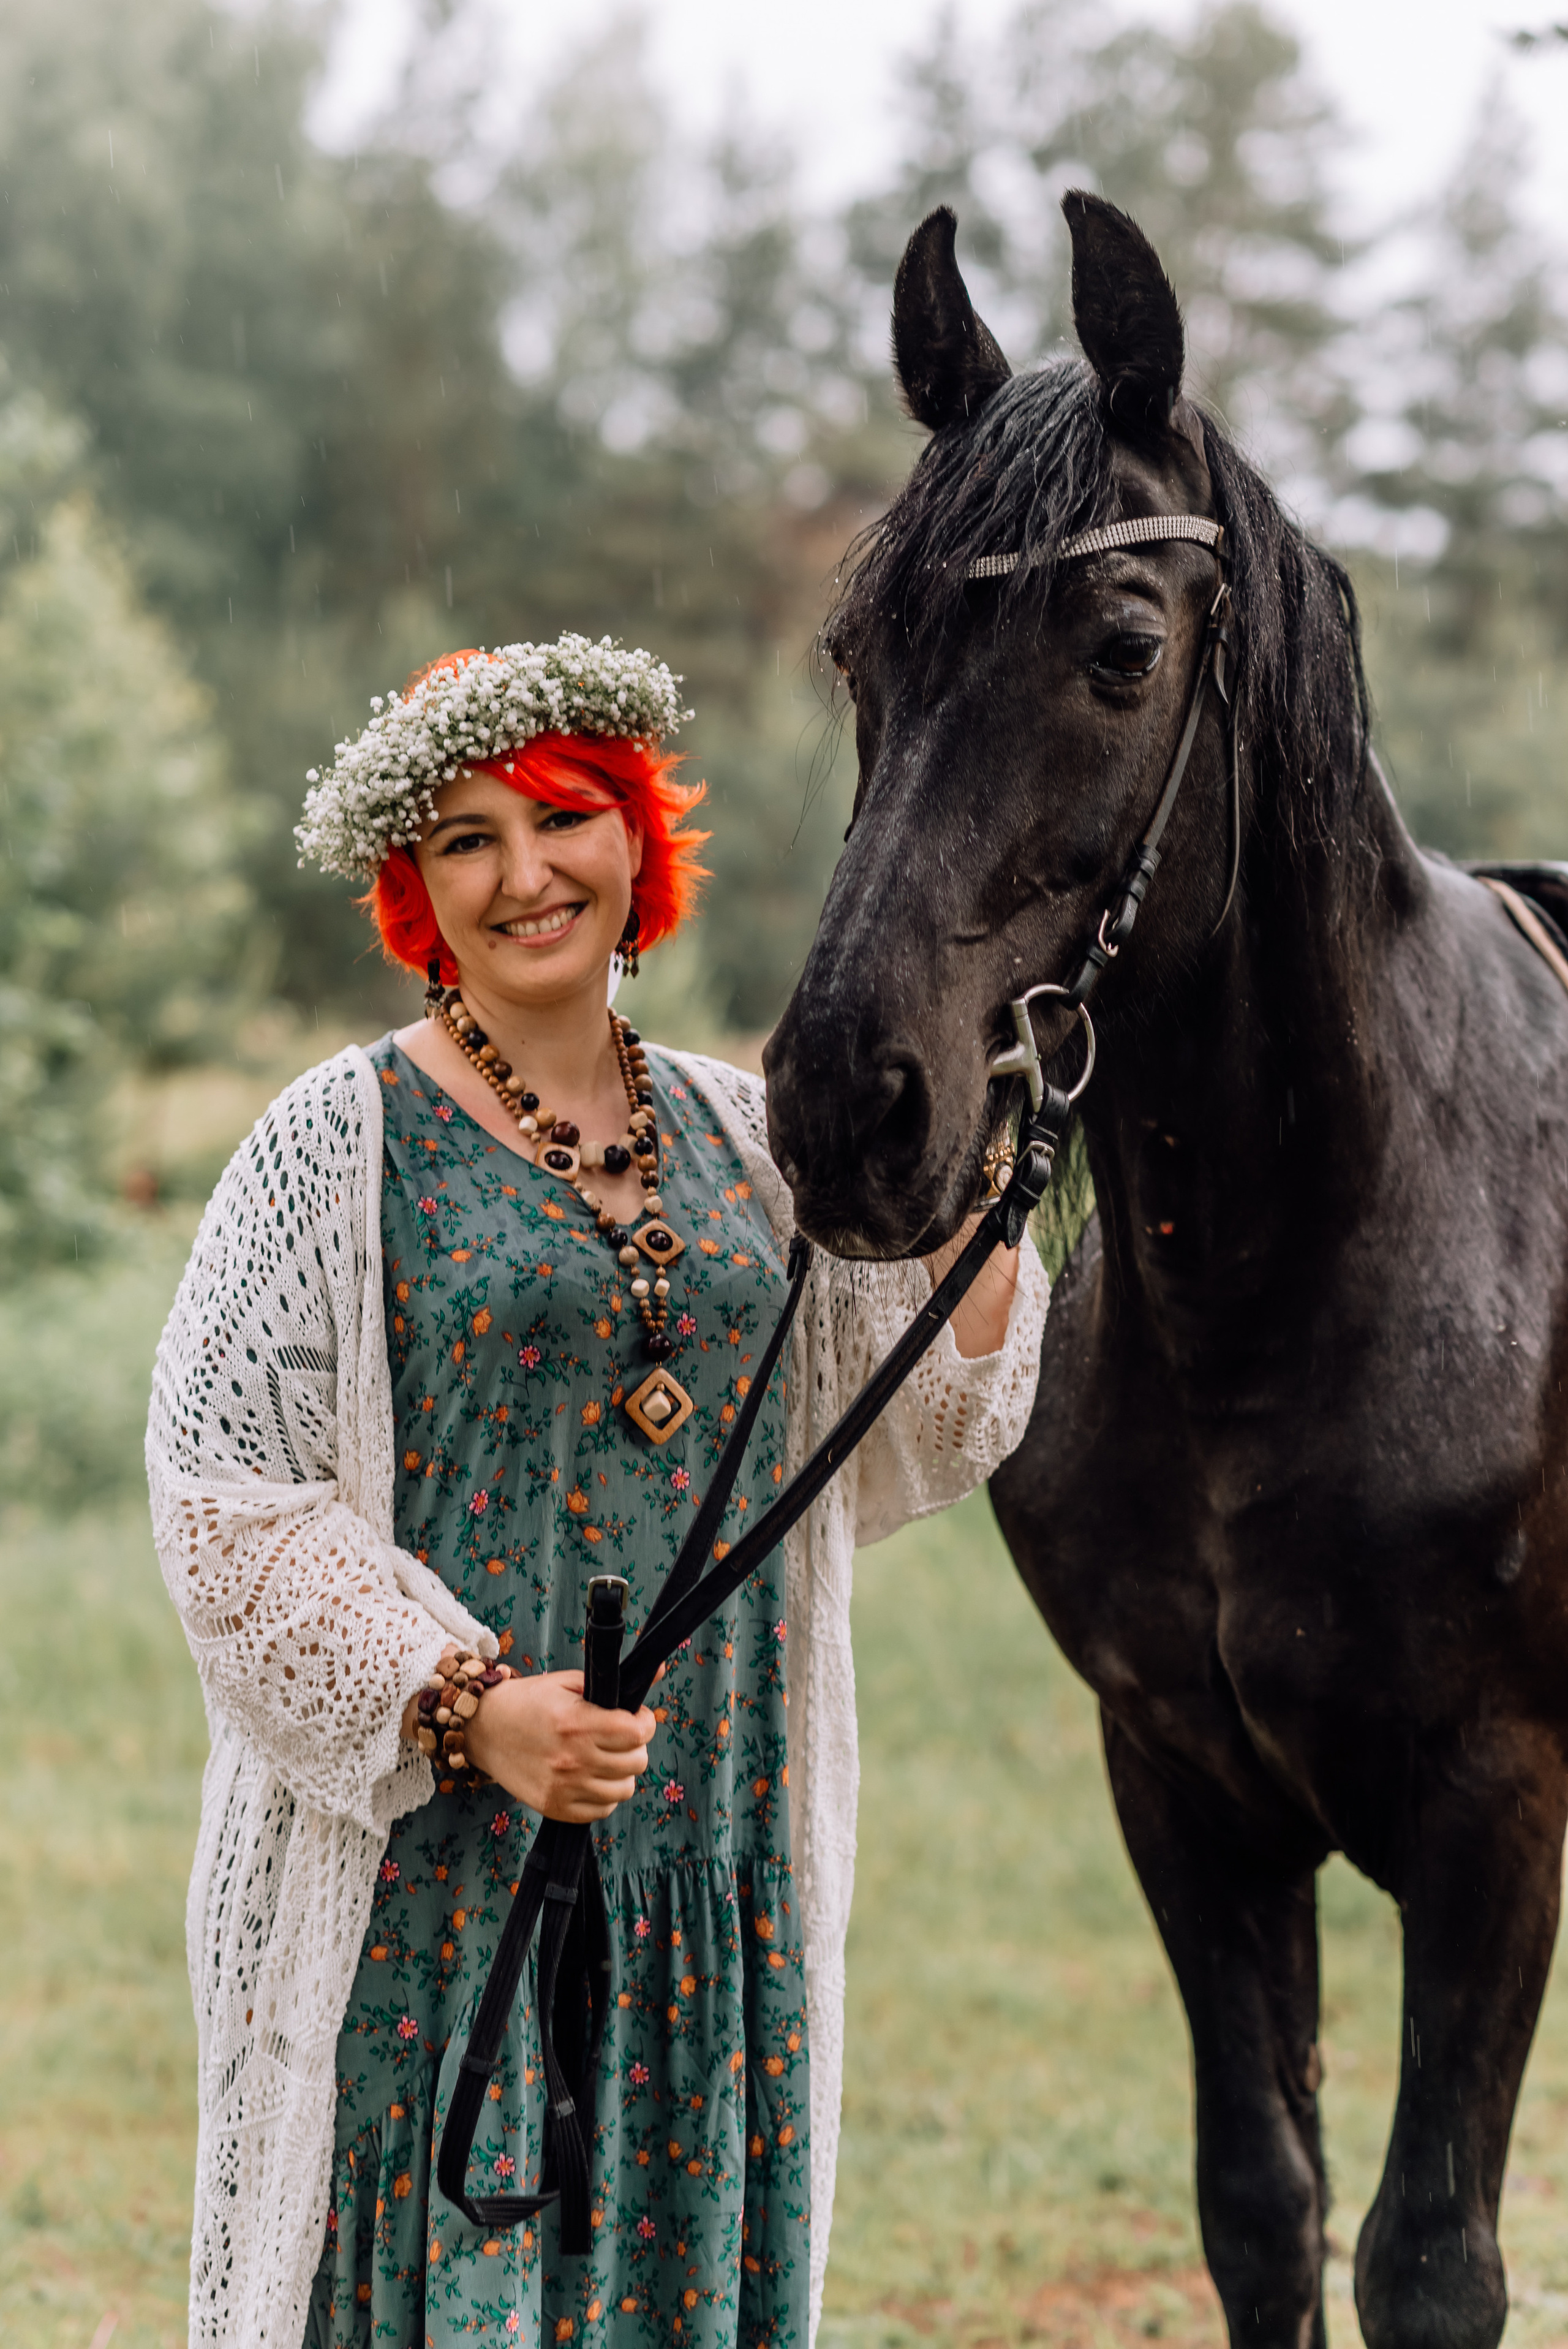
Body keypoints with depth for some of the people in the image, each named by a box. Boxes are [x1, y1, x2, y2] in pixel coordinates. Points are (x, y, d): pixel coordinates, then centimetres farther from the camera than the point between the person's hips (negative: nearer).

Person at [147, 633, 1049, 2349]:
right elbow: (223, 1493, -10)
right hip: (426, 1850, -4)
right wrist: (465, 1703, -20)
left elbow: (884, 1451, 13)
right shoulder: (337, 1146, -5)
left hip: (716, 1838, 5)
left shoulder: (740, 1137, 11)